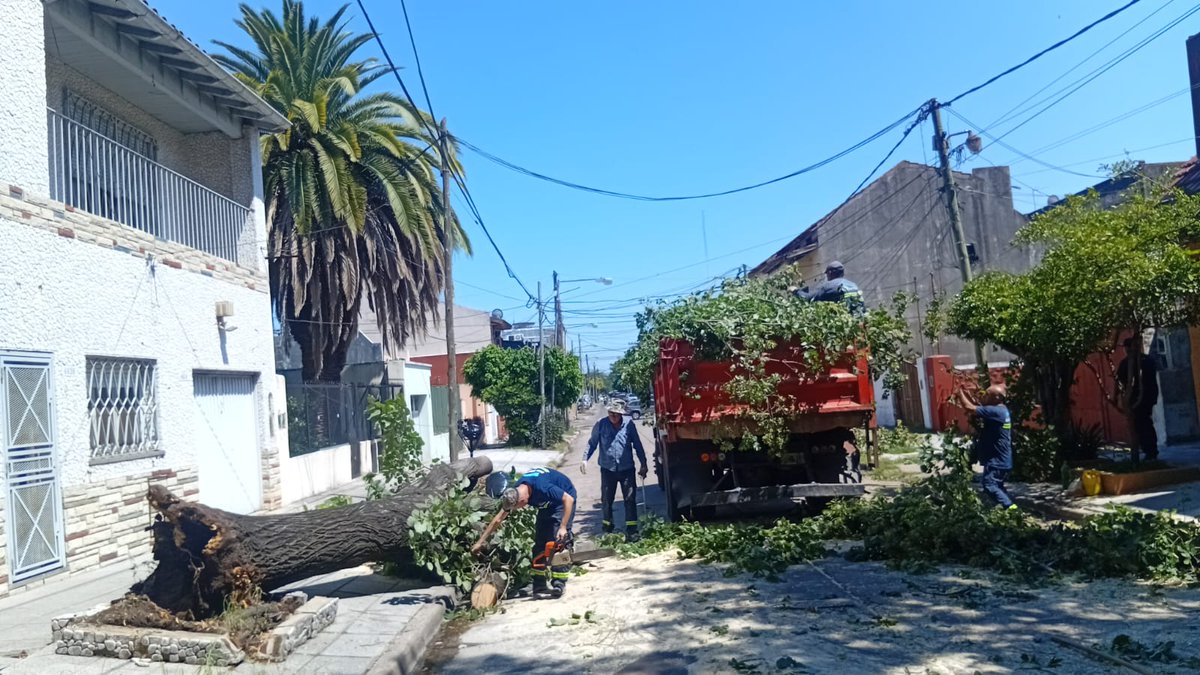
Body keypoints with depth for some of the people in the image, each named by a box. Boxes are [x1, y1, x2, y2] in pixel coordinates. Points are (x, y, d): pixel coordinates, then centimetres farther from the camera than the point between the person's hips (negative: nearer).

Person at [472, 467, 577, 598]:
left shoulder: (542, 488, -40)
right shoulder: (514, 492, -18)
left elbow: (569, 499, -33)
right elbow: (498, 519, -7)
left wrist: (563, 527, -35)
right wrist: (480, 541, -3)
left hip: (564, 499, -6)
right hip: (547, 503, 7)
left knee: (558, 542, -17)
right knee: (540, 541, -1)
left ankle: (559, 584, -11)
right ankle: (539, 586, 2)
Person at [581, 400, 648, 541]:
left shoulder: (629, 425, -5)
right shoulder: (601, 425, -6)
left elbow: (637, 445, 3)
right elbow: (592, 443, 4)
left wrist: (643, 464, 5)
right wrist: (585, 459, -5)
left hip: (626, 469, -1)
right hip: (607, 469, 1)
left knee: (630, 499, -4)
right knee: (606, 500, 11)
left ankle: (631, 531, -2)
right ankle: (607, 529, 29)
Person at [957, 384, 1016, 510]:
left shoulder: (995, 411, -21)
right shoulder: (1001, 410, 10)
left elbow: (970, 408, -23)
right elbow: (978, 408, 18)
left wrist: (960, 393, -9)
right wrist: (966, 394, 7)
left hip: (997, 460, -10)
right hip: (1000, 459, 10)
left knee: (990, 485, -11)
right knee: (996, 485, 18)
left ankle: (1010, 507, -12)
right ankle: (1010, 507, 21)